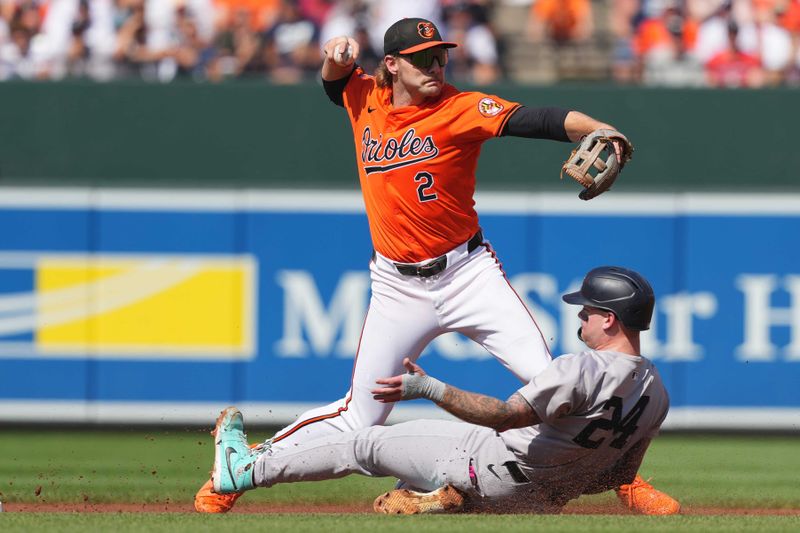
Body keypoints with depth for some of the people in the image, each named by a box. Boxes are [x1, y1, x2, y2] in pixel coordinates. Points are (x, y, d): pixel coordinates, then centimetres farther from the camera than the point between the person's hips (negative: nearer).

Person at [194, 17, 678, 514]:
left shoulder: (461, 109, -10)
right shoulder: (367, 98, 3)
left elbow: (536, 120, -25)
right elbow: (334, 83, 26)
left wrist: (600, 130, -43)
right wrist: (338, 57, 2)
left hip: (467, 273, -2)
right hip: (398, 287, 2)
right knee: (358, 416, 2)